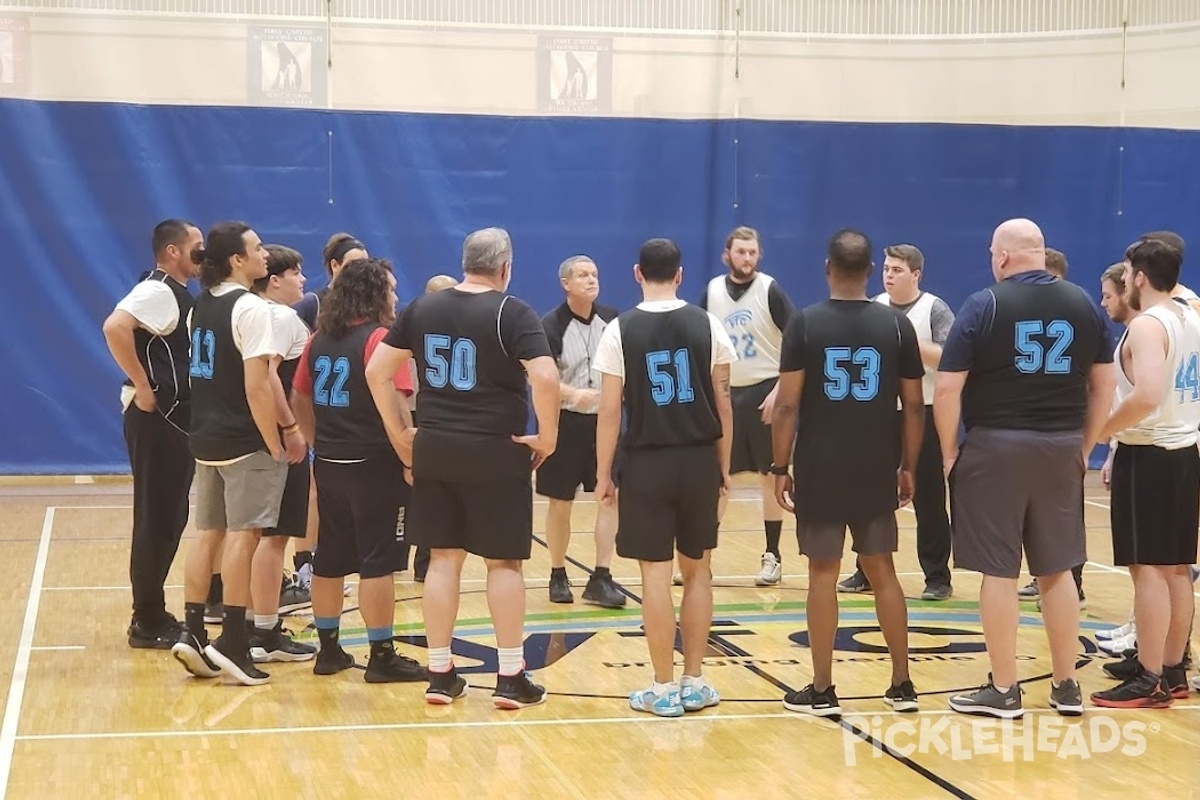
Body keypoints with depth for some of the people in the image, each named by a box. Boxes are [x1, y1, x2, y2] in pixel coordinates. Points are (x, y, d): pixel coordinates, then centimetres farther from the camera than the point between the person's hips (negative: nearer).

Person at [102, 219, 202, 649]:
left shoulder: (178, 294, 15)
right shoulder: (157, 291, -15)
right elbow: (115, 327, -31)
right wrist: (142, 388, -25)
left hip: (177, 418, 10)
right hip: (157, 419, -10)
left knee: (169, 517, 14)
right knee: (156, 520, -4)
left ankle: (153, 614, 22)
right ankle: (147, 623, 2)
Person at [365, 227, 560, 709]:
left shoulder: (423, 309, 6)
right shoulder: (512, 312, -9)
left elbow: (377, 371, 6)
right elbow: (545, 377, -22)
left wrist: (399, 434, 9)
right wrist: (547, 436, -10)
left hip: (434, 451, 4)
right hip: (497, 454, -4)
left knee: (443, 558, 10)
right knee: (504, 562, 5)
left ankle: (439, 674, 14)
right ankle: (511, 678, 9)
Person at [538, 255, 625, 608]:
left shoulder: (612, 321, 3)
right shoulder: (551, 325, -8)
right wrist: (574, 394, -30)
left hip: (605, 421, 3)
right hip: (565, 423, -3)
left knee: (610, 497, -3)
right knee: (560, 502, 7)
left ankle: (601, 579, 2)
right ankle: (558, 576, 21)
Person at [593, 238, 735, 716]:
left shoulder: (620, 330, -5)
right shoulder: (707, 325, 1)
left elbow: (610, 410, -6)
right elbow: (723, 403, 2)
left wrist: (603, 474, 2)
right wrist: (724, 466, 11)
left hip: (647, 463, -2)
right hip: (699, 460, 2)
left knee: (655, 574, 3)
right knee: (697, 571, 13)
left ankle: (664, 689, 7)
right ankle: (695, 683, 18)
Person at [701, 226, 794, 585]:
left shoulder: (770, 290, -8)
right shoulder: (712, 291, 4)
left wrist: (780, 390, -17)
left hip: (763, 391, -3)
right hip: (725, 392, 3)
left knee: (770, 475, 2)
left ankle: (772, 557, 10)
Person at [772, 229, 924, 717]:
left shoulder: (805, 323, -6)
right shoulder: (897, 324, 1)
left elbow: (787, 405, -9)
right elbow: (914, 405, 4)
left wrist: (780, 468, -1)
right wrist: (908, 467, 13)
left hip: (819, 469, -2)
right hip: (877, 470, 2)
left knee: (823, 574, 4)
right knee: (882, 571, 13)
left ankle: (821, 691, 8)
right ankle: (902, 685, 18)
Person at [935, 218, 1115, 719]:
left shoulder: (984, 305, -8)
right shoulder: (1083, 304, 5)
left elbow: (947, 388, -11)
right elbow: (1103, 385, 9)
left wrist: (949, 451, -1)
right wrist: (1084, 447, 17)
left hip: (997, 447, -4)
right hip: (1061, 449, 4)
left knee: (998, 571, 2)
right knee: (1057, 570, 14)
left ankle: (1003, 690, 8)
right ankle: (1066, 686, 20)